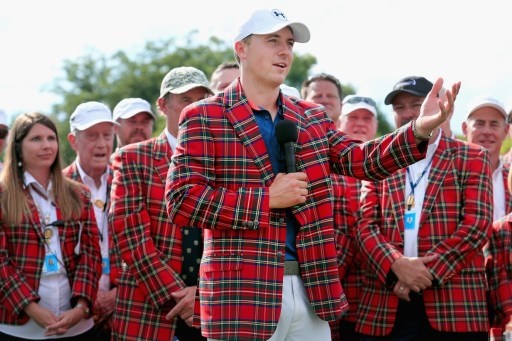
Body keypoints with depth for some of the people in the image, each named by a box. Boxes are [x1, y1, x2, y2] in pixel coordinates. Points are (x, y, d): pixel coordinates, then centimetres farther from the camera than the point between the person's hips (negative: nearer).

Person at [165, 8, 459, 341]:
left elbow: (361, 160, 3)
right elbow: (181, 200, -11)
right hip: (242, 293, -5)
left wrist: (419, 130, -14)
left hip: (311, 290, 6)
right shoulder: (204, 118, -2)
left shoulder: (312, 117, 16)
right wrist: (267, 198, -14)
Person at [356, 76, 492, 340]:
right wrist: (396, 264, -13)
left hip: (454, 302, -2)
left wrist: (429, 271, -11)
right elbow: (366, 225, 7)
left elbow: (477, 223, -2)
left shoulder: (471, 158, 10)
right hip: (386, 303, 2)